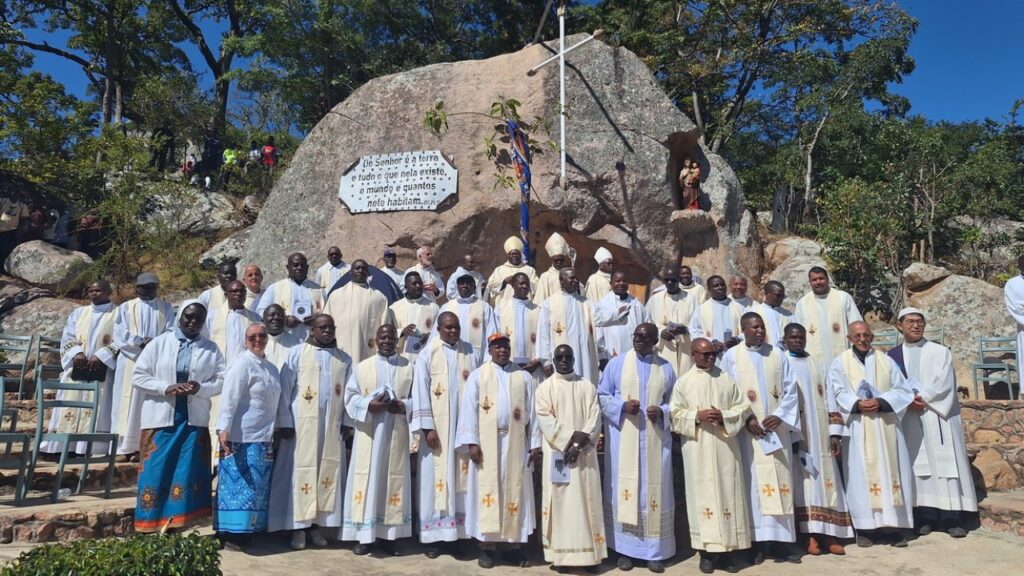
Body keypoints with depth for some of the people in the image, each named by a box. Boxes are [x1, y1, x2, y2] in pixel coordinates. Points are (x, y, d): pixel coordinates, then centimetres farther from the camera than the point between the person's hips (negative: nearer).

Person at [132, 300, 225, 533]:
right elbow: (138, 376, 1)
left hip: (194, 420, 1)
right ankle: (151, 527, 12)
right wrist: (166, 388, -14)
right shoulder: (159, 343, 4)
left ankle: (178, 527, 9)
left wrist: (200, 388, -18)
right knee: (156, 472, 1)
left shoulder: (211, 349, 5)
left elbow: (222, 381, 2)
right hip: (161, 418, 0)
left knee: (187, 474, 1)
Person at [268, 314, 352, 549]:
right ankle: (298, 527, 8)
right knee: (301, 471, 0)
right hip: (302, 424, -3)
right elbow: (285, 389, -3)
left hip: (333, 426, 3)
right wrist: (285, 422, -8)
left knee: (329, 472, 4)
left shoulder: (344, 359, 9)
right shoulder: (297, 353, 0)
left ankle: (317, 524, 14)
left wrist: (346, 423, 0)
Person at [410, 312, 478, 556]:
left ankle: (457, 530, 17)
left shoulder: (469, 352, 7)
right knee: (436, 476, 1)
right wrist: (427, 427, -12)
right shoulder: (427, 353, -2)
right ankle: (433, 536, 10)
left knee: (460, 475, 6)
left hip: (464, 424, 3)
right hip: (437, 426, -3)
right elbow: (421, 391, -6)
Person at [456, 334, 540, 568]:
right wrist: (471, 441, -11)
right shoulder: (478, 375, 5)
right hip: (487, 442, -2)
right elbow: (469, 409, -2)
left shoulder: (524, 377, 10)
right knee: (488, 490, 0)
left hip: (516, 443, 2)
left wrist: (535, 443, 1)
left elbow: (531, 411, 8)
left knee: (515, 491, 3)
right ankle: (487, 546, 6)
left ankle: (513, 545, 11)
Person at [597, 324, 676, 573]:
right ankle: (624, 549, 12)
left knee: (655, 491, 3)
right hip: (623, 438, -1)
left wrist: (662, 412, -11)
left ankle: (655, 551, 13)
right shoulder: (616, 363, 2)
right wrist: (622, 406, -15)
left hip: (655, 439, 1)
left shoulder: (666, 368, 7)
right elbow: (602, 396, 3)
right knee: (624, 489, 1)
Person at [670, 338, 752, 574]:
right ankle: (707, 551, 7)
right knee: (702, 494, 0)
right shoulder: (683, 382, 3)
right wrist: (697, 416, -15)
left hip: (725, 447, 2)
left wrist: (724, 416, -12)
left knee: (728, 493, 3)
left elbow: (743, 407, 5)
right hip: (698, 449, -1)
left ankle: (728, 550, 12)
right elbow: (675, 414, 0)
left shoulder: (727, 379, 7)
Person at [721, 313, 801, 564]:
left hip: (777, 428, 3)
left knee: (781, 481, 2)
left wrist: (779, 415, -8)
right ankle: (758, 542, 4)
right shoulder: (731, 356, 1)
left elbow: (791, 389, 6)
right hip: (748, 430, -2)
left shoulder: (777, 354, 8)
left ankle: (781, 541, 8)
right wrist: (746, 419, -13)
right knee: (754, 483, -2)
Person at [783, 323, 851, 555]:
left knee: (826, 480, 2)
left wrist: (835, 433, 1)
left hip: (820, 435, 4)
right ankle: (811, 535, 0)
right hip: (795, 434, -4)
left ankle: (829, 534, 7)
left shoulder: (817, 366, 14)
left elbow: (829, 400, 10)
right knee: (805, 481, -4)